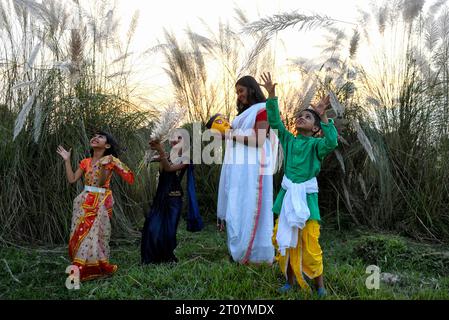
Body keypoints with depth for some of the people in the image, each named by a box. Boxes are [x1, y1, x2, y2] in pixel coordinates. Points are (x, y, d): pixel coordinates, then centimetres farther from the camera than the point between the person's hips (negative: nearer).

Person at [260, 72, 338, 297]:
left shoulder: (315, 144, -3)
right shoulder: (288, 139, 9)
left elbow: (332, 143, -24)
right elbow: (274, 121, 0)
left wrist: (323, 117, -27)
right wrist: (271, 96, -9)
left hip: (306, 196, -4)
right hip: (287, 194, 4)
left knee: (310, 244, -3)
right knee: (282, 238, 8)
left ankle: (319, 285, 17)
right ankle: (290, 280, 25)